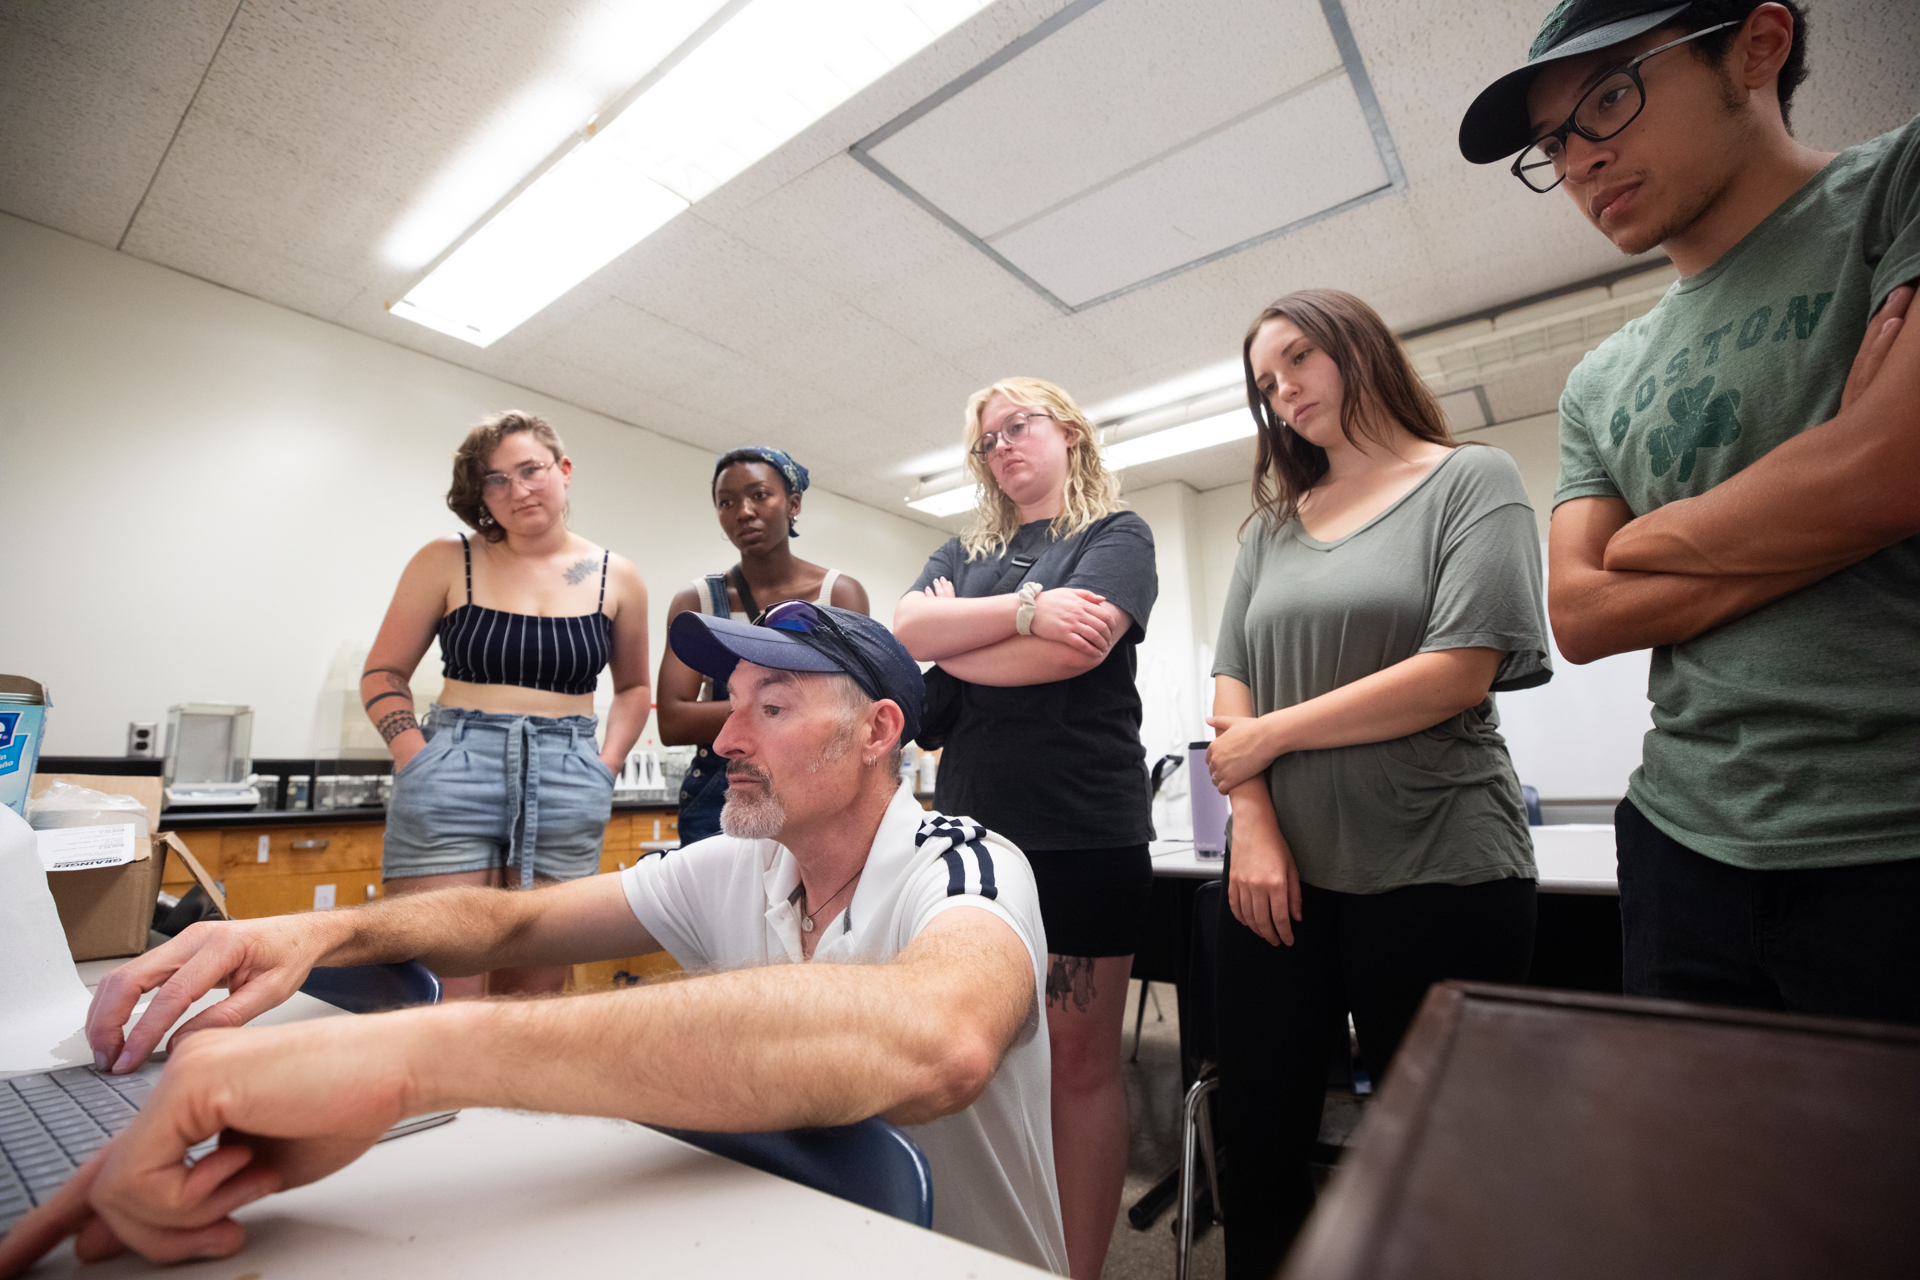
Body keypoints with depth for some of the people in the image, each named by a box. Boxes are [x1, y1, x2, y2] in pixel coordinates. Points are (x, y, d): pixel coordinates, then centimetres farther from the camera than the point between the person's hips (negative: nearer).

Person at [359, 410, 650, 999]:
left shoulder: (616, 579, 7)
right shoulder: (446, 562, 4)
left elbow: (633, 687, 18)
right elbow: (383, 673, 9)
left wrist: (605, 765, 5)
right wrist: (418, 761, -5)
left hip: (567, 792, 1)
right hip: (452, 780, -1)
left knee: (537, 991, 9)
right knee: (444, 990, -3)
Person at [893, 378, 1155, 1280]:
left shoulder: (1116, 535, 4)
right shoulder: (964, 553, 17)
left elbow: (1073, 651, -15)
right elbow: (905, 631, -2)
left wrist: (953, 645, -3)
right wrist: (1026, 609, -15)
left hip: (1082, 829, -4)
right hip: (971, 822, 5)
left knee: (1078, 1063, 6)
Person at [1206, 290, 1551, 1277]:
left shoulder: (1473, 479, 1)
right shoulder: (1272, 527, 13)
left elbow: (1460, 672, -13)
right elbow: (1231, 685, 5)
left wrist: (1271, 735, -9)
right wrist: (1251, 822, -9)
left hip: (1439, 871, -3)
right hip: (1282, 872, 4)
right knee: (1259, 1141, 11)